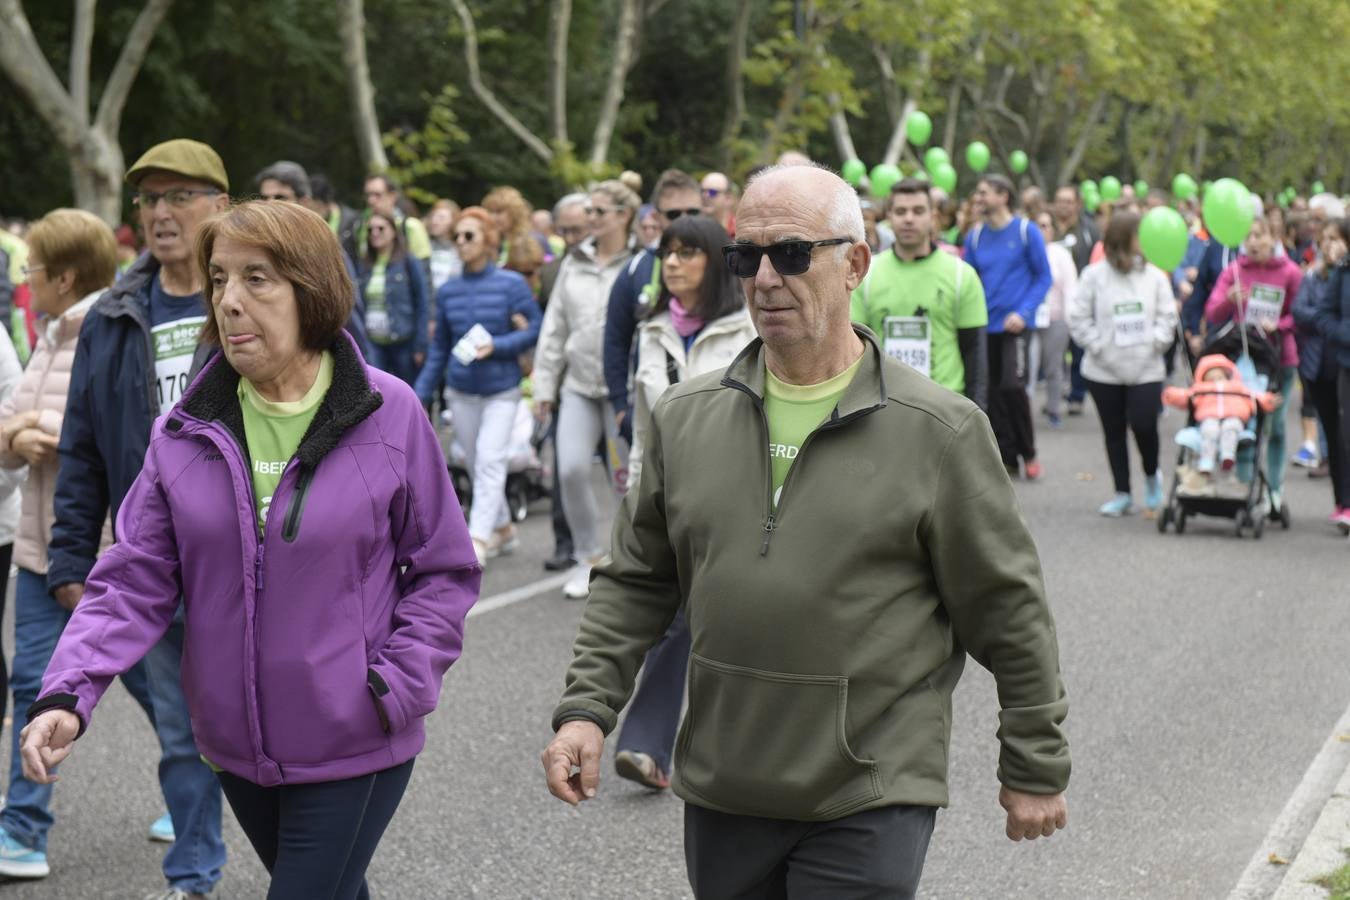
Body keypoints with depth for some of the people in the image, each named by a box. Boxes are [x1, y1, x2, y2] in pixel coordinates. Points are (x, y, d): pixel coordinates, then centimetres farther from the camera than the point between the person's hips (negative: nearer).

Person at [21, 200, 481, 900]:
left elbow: (444, 572, -2)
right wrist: (67, 694, -16)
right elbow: (135, 580, -2)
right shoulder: (184, 430, -2)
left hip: (353, 750, -4)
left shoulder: (388, 415, -10)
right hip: (236, 745, 4)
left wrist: (398, 686, -14)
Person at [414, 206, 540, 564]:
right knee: (477, 465, 9)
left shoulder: (512, 284, -7)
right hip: (462, 391, 4)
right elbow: (439, 348, 11)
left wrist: (495, 346, -20)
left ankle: (478, 541, -21)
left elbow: (535, 330, -7)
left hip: (501, 389, -4)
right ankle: (503, 529, 27)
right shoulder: (448, 291, 5)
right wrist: (421, 394, 9)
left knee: (490, 461, -16)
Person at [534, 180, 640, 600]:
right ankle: (589, 557, 10)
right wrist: (544, 385, 11)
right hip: (578, 385, 4)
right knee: (571, 469, -7)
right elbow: (554, 327, 14)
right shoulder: (574, 264, 11)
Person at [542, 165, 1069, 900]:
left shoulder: (937, 430, -6)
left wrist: (1035, 769, 3)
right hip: (721, 793, 4)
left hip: (871, 804, -4)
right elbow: (635, 581, 14)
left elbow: (1008, 612, -1)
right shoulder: (686, 417, 6)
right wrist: (587, 707, 3)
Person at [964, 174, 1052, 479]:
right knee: (993, 391, 5)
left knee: (1012, 386, -15)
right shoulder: (976, 236, 7)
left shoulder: (1026, 231, -5)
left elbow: (1044, 277, -4)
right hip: (984, 324, 4)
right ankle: (1006, 457, 16)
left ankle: (1027, 452, 4)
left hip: (1014, 323, -4)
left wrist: (1023, 312, -14)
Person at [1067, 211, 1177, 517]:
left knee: (1144, 425, -10)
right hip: (1104, 370, 0)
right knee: (1114, 432, 8)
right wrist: (1098, 346, -9)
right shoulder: (1095, 275, -3)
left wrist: (1154, 342, -9)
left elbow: (1167, 316, 3)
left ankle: (1151, 475, 20)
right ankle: (1122, 494, 18)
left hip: (1146, 368, 0)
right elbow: (1079, 318, -2)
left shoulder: (1154, 275, 2)